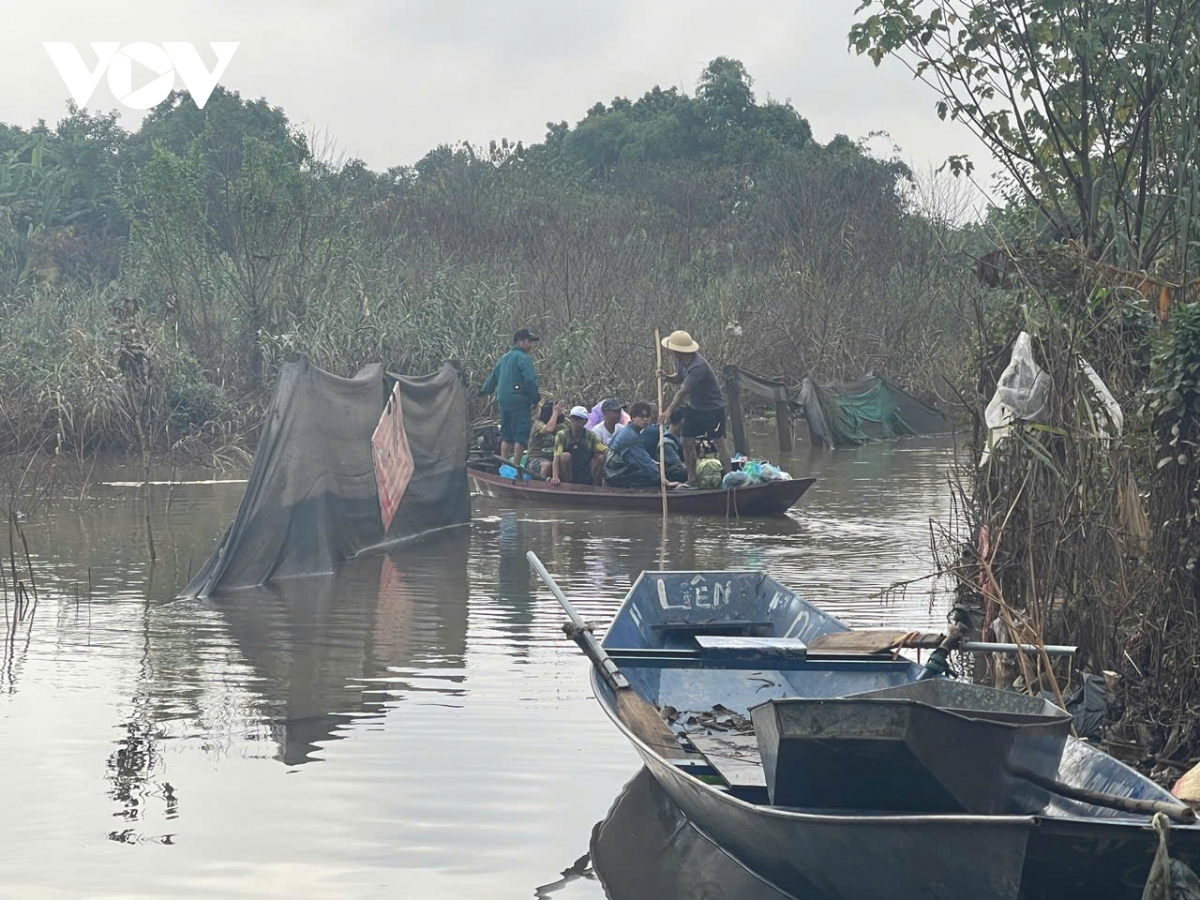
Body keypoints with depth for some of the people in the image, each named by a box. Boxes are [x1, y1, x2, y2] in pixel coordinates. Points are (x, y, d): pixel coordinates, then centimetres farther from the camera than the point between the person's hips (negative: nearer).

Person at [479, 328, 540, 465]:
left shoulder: (504, 358, 18)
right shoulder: (523, 358, -9)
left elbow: (493, 377, 27)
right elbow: (530, 380, -20)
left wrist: (484, 391, 40)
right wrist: (535, 397, -11)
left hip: (503, 401, 9)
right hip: (519, 402, -8)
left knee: (506, 436, 14)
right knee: (521, 435, -6)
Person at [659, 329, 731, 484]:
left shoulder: (698, 366, -31)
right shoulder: (682, 361, -4)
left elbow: (683, 391, -38)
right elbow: (679, 379, 13)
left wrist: (669, 410, -43)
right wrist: (667, 377, -10)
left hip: (713, 409, -9)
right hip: (694, 408, 9)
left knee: (719, 443, -7)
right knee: (687, 443, 6)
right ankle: (692, 479, 15)